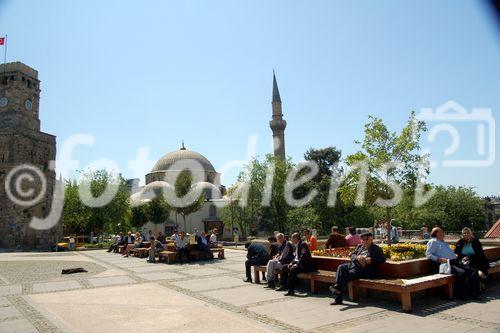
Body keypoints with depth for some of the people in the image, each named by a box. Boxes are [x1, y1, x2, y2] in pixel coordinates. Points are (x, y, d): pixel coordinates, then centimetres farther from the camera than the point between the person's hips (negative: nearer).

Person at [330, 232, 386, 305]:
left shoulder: (376, 249, 7)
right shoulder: (359, 246, 25)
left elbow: (382, 259, -3)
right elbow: (352, 254, 16)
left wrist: (371, 260, -17)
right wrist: (357, 257, -7)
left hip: (363, 268, -6)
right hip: (353, 264, 6)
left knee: (350, 274, -33)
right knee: (341, 267, -21)